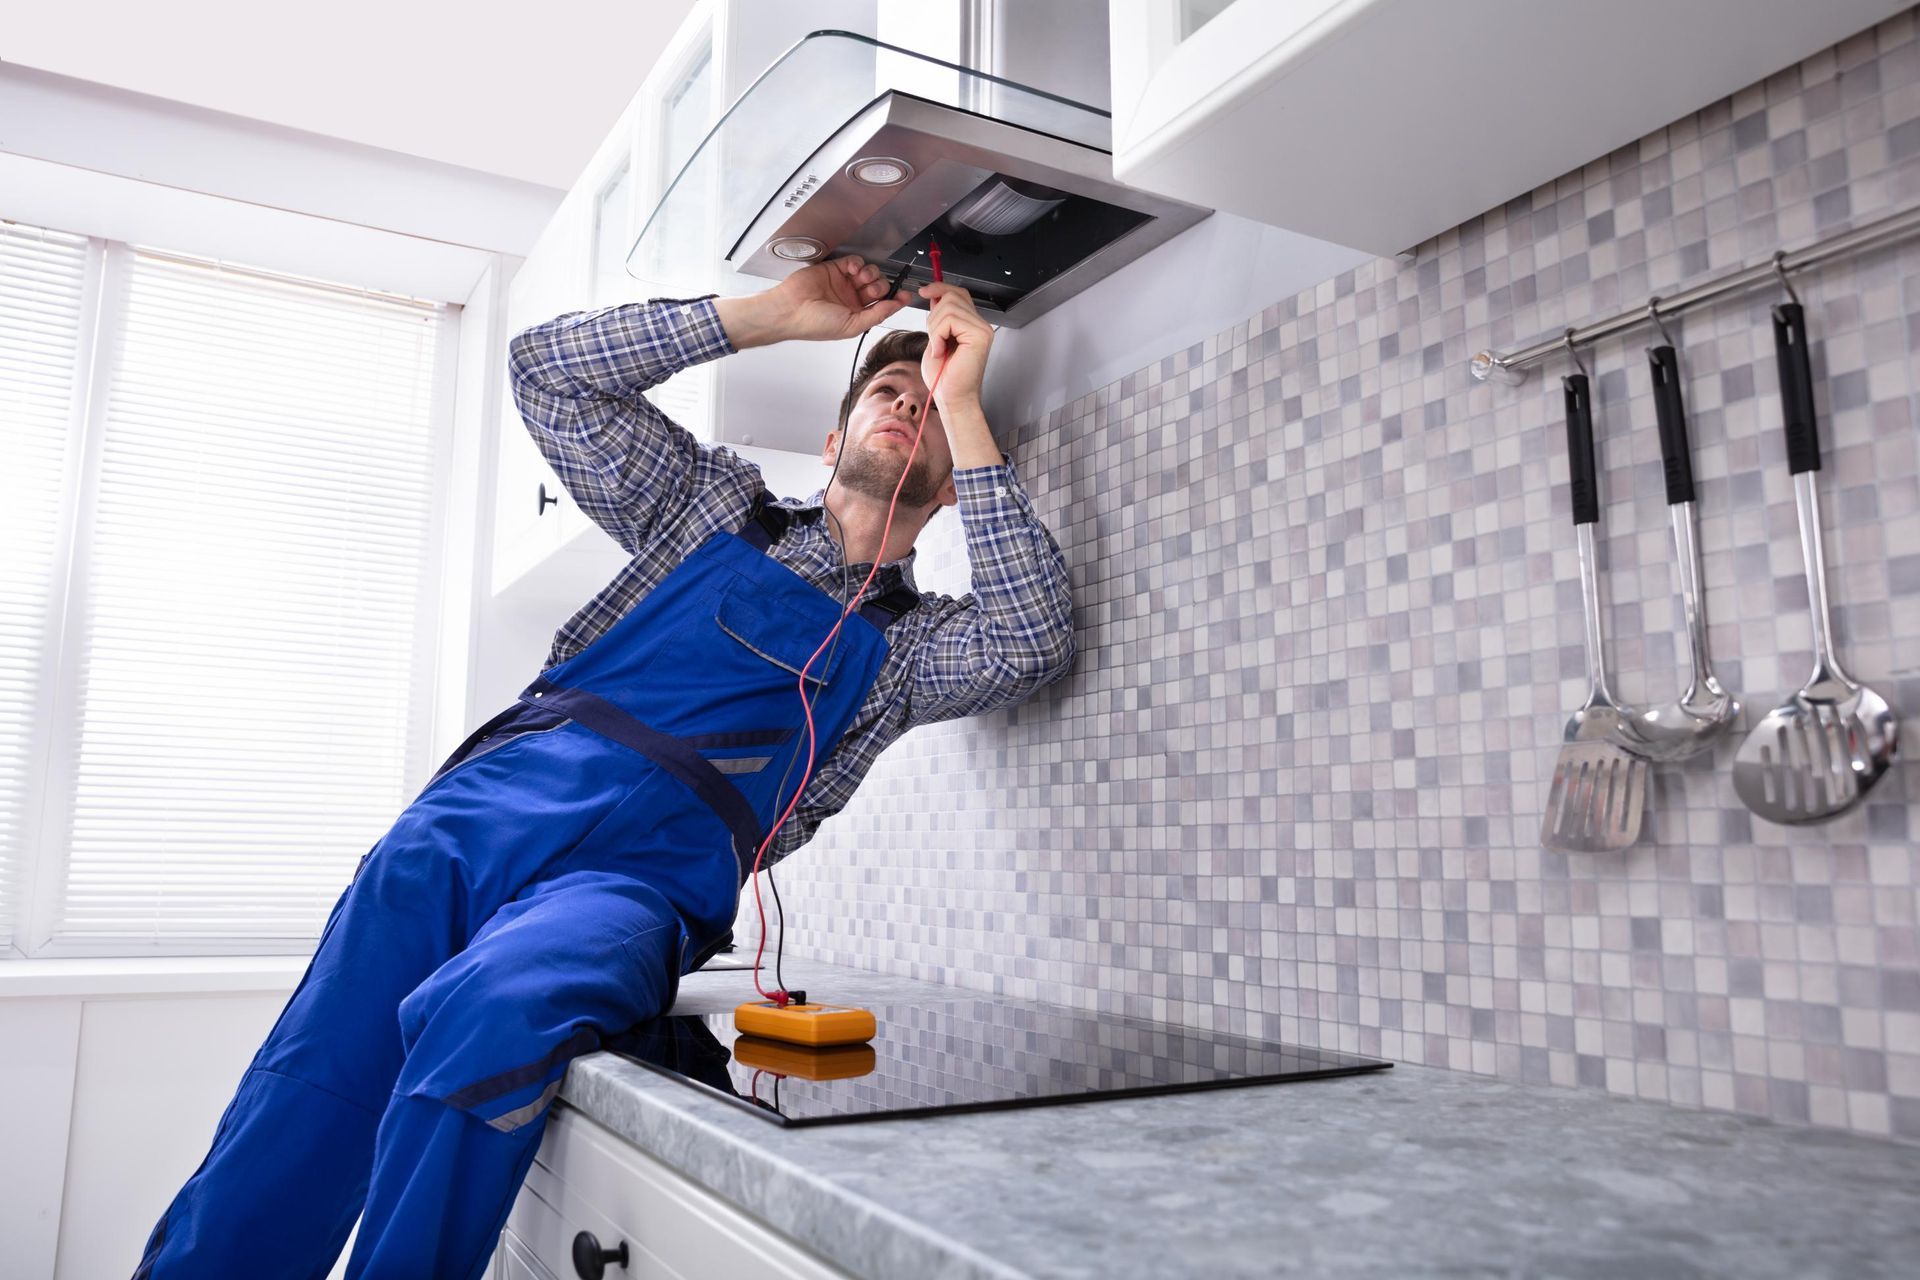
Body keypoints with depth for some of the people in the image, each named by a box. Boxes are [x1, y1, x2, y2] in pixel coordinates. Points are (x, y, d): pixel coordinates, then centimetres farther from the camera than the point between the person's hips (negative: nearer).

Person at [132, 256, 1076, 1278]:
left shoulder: (907, 645, 17)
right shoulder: (719, 506, 22)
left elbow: (1034, 639, -5)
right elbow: (549, 368, 17)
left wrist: (963, 406, -1)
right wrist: (777, 314, 12)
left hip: (640, 876, -2)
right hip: (488, 805, 2)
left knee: (492, 1013, -34)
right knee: (302, 1105, -16)